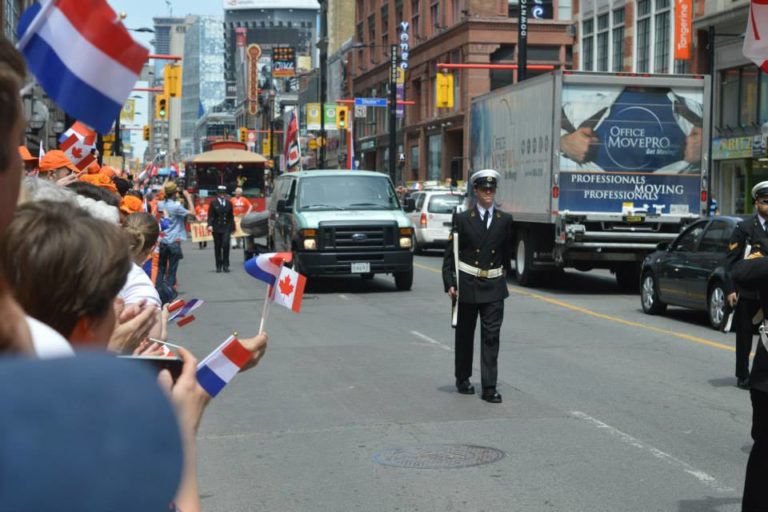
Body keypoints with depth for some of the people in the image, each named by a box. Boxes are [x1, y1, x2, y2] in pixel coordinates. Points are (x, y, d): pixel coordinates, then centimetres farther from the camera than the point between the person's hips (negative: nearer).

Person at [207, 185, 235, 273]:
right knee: (217, 247, 5)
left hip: (226, 228, 1)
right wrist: (210, 225, -16)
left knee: (226, 245, -13)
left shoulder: (229, 203, 10)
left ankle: (226, 265, -5)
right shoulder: (213, 203, 3)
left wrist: (232, 227, 10)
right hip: (216, 228, -1)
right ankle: (219, 266, 12)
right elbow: (210, 215, -2)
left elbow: (231, 216, 12)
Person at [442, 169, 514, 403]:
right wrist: (449, 283, -10)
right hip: (467, 285, -1)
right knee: (465, 334, 11)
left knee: (491, 336, -4)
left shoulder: (505, 220, 4)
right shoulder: (462, 219, -2)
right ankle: (463, 379, 28)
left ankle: (489, 387, -3)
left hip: (494, 287, 1)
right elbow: (450, 254, -3)